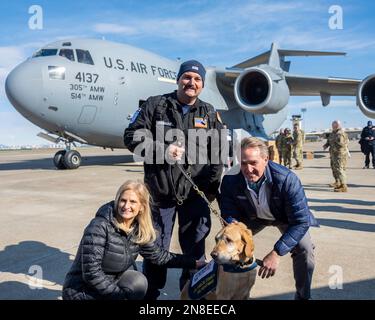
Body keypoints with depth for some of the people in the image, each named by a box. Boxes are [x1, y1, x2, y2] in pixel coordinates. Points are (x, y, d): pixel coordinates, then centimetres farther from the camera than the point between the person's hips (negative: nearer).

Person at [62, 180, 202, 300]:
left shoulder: (139, 230, -6)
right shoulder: (99, 227, -25)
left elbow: (158, 255, 7)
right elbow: (91, 273, -25)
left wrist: (194, 262, 3)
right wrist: (120, 295, -19)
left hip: (111, 283, 6)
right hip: (82, 292, -6)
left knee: (137, 282, -19)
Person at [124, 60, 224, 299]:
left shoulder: (210, 113, 8)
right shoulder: (155, 105, 2)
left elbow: (218, 152, 8)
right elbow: (132, 136, -3)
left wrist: (212, 187, 2)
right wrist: (163, 150, -16)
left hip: (196, 192, 2)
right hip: (160, 190, -1)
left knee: (195, 248, 11)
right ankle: (150, 294, 31)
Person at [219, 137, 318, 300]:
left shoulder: (287, 178, -38)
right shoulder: (230, 180, -29)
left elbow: (301, 221, -33)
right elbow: (229, 216, -15)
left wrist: (276, 253, -40)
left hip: (284, 216, -2)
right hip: (253, 217, 3)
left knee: (304, 249, -22)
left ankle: (303, 295, 6)